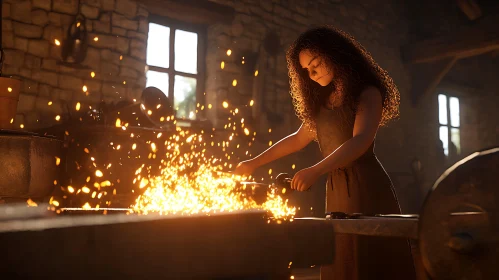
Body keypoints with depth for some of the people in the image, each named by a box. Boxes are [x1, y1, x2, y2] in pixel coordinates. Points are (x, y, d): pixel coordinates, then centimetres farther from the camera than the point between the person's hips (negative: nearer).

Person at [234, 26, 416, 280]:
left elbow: (361, 140, -19)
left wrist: (316, 170, -31)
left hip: (365, 186, -6)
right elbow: (299, 138, 25)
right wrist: (255, 162, 21)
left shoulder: (368, 92, -4)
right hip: (336, 190, 6)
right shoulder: (322, 101, 16)